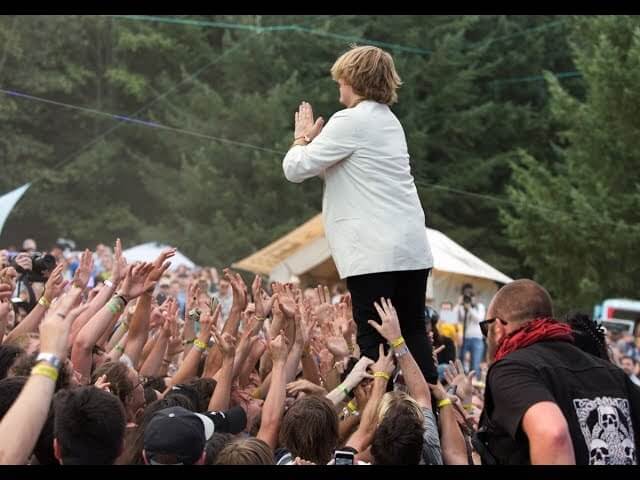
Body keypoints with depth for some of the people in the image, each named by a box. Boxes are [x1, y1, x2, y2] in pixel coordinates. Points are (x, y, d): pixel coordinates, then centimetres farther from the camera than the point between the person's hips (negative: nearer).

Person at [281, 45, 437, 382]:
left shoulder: (350, 121, -8)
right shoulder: (390, 121, 18)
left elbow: (295, 169, -6)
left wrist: (302, 138, 12)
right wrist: (314, 140, 19)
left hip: (374, 252, -8)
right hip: (413, 248, 8)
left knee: (373, 339, -6)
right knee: (413, 331, 11)